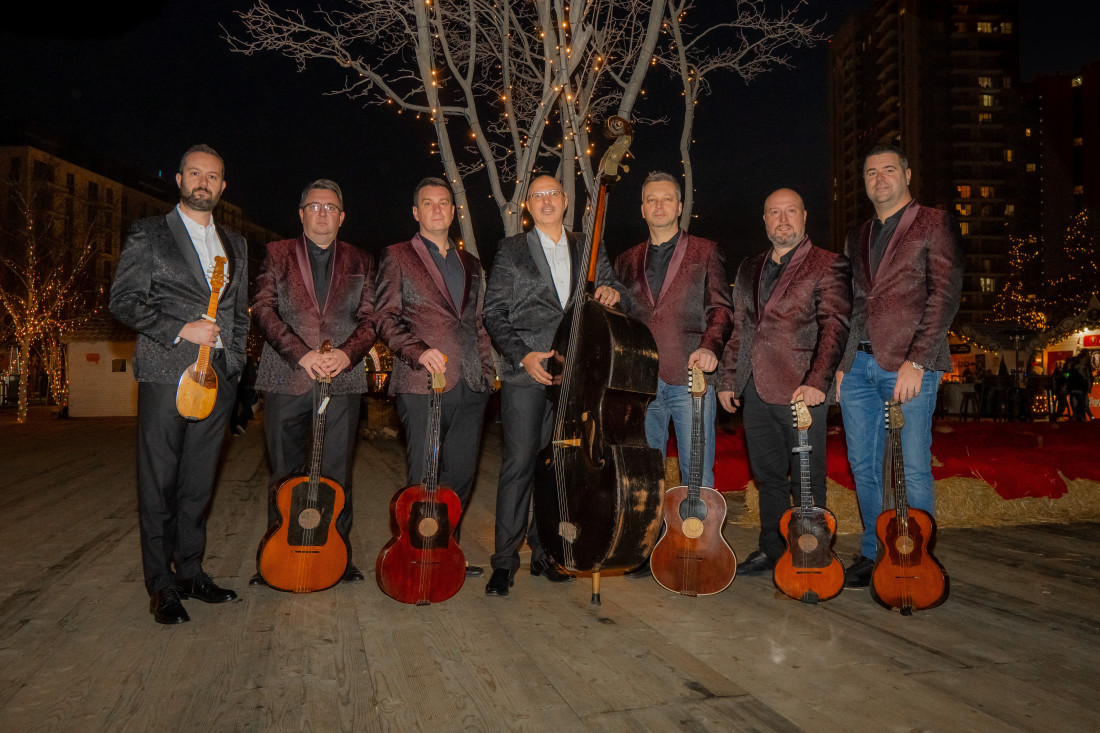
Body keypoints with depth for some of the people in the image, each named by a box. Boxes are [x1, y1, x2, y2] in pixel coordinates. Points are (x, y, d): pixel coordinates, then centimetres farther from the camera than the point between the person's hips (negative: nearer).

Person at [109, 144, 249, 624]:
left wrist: (234, 359, 9)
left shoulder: (235, 244, 19)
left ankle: (190, 571, 20)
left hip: (218, 377, 4)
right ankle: (161, 585, 10)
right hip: (165, 374, -4)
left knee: (199, 482, 9)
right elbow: (123, 301, -2)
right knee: (159, 483, 0)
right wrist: (182, 329, -12)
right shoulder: (148, 234, 5)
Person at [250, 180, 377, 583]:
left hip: (342, 380, 1)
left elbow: (370, 319, 6)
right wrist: (300, 353, -15)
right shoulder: (277, 254, 10)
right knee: (285, 474, 7)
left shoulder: (360, 263, 14)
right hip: (286, 379, 0)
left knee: (337, 475, 4)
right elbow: (263, 308, -2)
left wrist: (347, 352, -14)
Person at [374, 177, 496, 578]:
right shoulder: (398, 256, 6)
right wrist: (418, 351, -16)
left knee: (461, 475, 10)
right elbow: (384, 316, -2)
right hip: (422, 383, -5)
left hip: (471, 384, 5)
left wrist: (488, 368, 13)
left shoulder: (470, 263, 21)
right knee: (423, 478, 0)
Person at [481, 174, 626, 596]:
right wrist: (522, 355, -10)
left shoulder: (587, 252, 16)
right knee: (519, 462, -6)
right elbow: (493, 312, 3)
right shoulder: (511, 250, 8)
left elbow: (608, 290, 23)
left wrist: (610, 292, -3)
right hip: (525, 374, -3)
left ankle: (546, 553, 19)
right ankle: (504, 561, 3)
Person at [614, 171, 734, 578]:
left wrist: (710, 346, -16)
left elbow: (721, 307, 0)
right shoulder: (628, 261, 18)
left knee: (697, 472, -1)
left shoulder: (704, 252, 8)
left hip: (690, 377, -3)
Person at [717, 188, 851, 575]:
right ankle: (771, 550, 27)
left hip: (801, 391, -6)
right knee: (768, 476, 15)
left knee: (807, 481, 2)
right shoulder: (749, 268, 18)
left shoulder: (828, 265, -1)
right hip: (756, 390, 6)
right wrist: (727, 379, 15)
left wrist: (817, 382, -22)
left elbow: (835, 326, -11)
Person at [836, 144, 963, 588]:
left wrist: (916, 361, -16)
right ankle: (873, 555, 21)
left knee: (913, 469, -3)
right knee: (864, 466, 8)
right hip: (858, 365, 6)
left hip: (908, 367, -5)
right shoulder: (857, 239, 20)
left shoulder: (934, 225, 3)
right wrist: (842, 364, 10)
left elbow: (944, 296, -7)